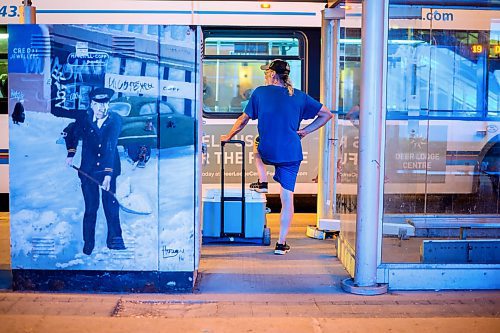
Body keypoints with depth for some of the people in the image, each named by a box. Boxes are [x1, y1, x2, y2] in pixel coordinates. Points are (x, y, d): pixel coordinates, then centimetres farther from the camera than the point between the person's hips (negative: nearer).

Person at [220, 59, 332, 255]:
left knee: (257, 142, 36)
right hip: (291, 154, 1)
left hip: (268, 153, -1)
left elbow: (244, 120, 6)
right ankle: (281, 244, 7)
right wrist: (306, 131, 12)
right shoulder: (299, 96, 7)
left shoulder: (260, 92, 1)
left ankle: (262, 182, 22)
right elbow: (326, 114, 10)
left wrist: (228, 137, 21)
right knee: (287, 199, 6)